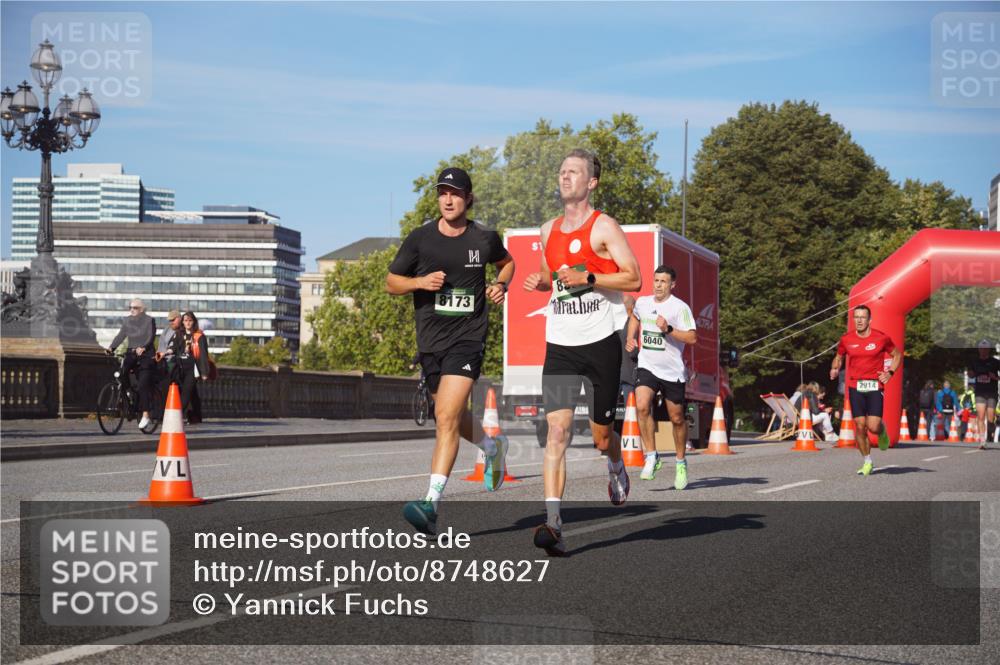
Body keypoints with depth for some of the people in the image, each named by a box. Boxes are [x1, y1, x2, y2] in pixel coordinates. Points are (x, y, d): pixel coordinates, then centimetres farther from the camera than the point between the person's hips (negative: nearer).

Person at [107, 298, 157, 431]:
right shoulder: (127, 321, 13)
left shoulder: (149, 320, -2)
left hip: (145, 355, -6)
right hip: (131, 354, 6)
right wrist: (111, 347, -9)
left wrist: (143, 347, -29)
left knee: (143, 385, -13)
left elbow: (151, 337, -12)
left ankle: (145, 415, -16)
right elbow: (120, 335, 6)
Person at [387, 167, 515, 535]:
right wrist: (420, 281, -13)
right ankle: (494, 447, 51)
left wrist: (501, 286, 3)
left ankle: (432, 504, -22)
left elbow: (506, 262, 23)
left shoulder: (485, 238, 1)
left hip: (468, 338, -3)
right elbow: (391, 282, 7)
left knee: (447, 417, -18)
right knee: (453, 418, 18)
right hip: (430, 339, 3)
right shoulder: (420, 238, 0)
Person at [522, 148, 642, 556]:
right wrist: (539, 282, 6)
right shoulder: (548, 230, 13)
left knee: (601, 435, 7)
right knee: (557, 430, -12)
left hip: (600, 344, -3)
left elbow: (634, 279, -10)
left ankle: (616, 468, 44)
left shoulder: (604, 227, -5)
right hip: (559, 346, 4)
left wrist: (587, 278, -20)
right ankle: (553, 522, -19)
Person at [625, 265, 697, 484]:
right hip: (647, 367, 3)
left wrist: (668, 329, -29)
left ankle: (681, 462, 28)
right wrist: (631, 338, 15)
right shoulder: (642, 302, 6)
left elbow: (692, 337, -18)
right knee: (642, 406, -22)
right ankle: (651, 457, -12)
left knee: (677, 418, 7)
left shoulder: (680, 307, -10)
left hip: (672, 371, -3)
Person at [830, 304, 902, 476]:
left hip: (875, 386, -2)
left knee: (873, 427, -12)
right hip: (855, 387, 2)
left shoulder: (881, 338, -3)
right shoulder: (846, 339, 3)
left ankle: (882, 431, 27)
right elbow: (839, 357, 20)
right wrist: (835, 369, -2)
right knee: (860, 426, -2)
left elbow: (897, 355, 11)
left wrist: (890, 372, -4)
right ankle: (867, 462, 14)